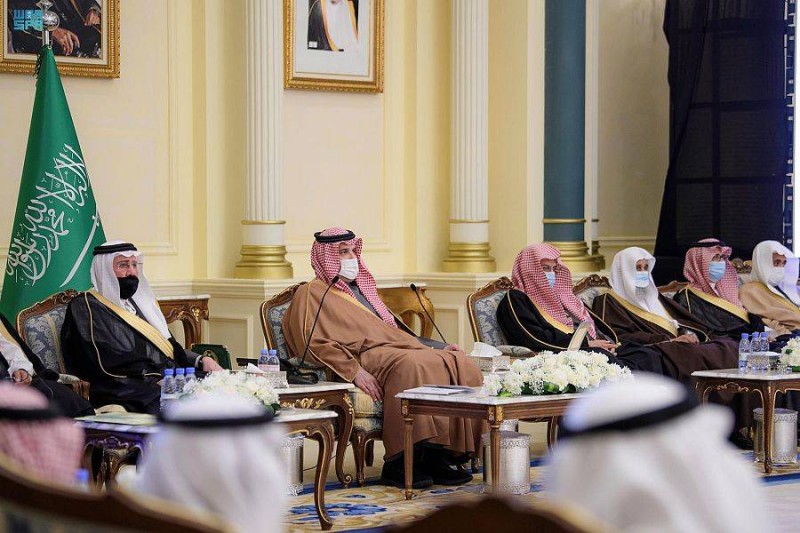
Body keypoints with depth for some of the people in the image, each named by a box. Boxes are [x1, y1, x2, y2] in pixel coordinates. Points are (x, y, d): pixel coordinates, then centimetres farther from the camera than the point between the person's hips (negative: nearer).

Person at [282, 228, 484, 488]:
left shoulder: (362, 288, 33)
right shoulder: (311, 294, 7)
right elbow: (315, 344, -7)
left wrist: (435, 349, 16)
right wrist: (354, 371, -21)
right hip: (365, 357, -8)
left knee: (461, 364, -18)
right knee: (413, 367, -38)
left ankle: (444, 454, -25)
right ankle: (398, 463, -37)